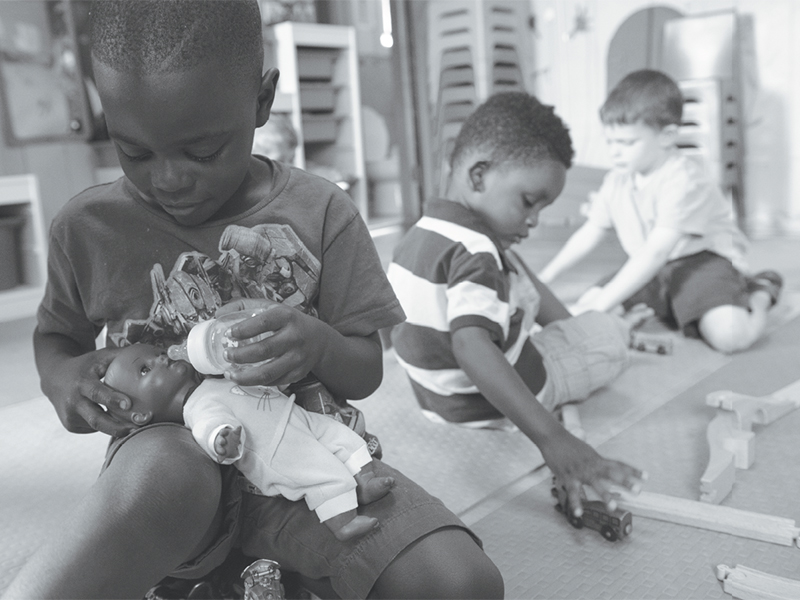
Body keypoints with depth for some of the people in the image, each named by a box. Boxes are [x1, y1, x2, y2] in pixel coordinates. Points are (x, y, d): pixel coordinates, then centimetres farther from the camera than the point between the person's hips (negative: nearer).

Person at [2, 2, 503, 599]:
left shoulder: (319, 212, -2)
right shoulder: (88, 226, 0)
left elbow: (366, 373, 1)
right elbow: (55, 333, 19)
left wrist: (318, 345, -23)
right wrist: (62, 376, -7)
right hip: (169, 455, -2)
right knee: (164, 474, -41)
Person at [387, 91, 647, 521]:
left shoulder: (418, 235, 1)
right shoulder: (476, 253, -31)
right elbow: (470, 347, -47)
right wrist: (552, 438, -56)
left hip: (438, 396, 8)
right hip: (491, 405, -8)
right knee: (610, 330, 6)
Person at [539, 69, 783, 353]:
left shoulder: (683, 181, -25)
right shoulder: (617, 181, 1)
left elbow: (655, 252, -32)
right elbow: (590, 232, 11)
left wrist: (603, 303, -36)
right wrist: (545, 277, 9)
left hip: (703, 262, -7)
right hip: (653, 272, 8)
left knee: (727, 335, -32)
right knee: (588, 301, -8)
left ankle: (759, 294, 2)